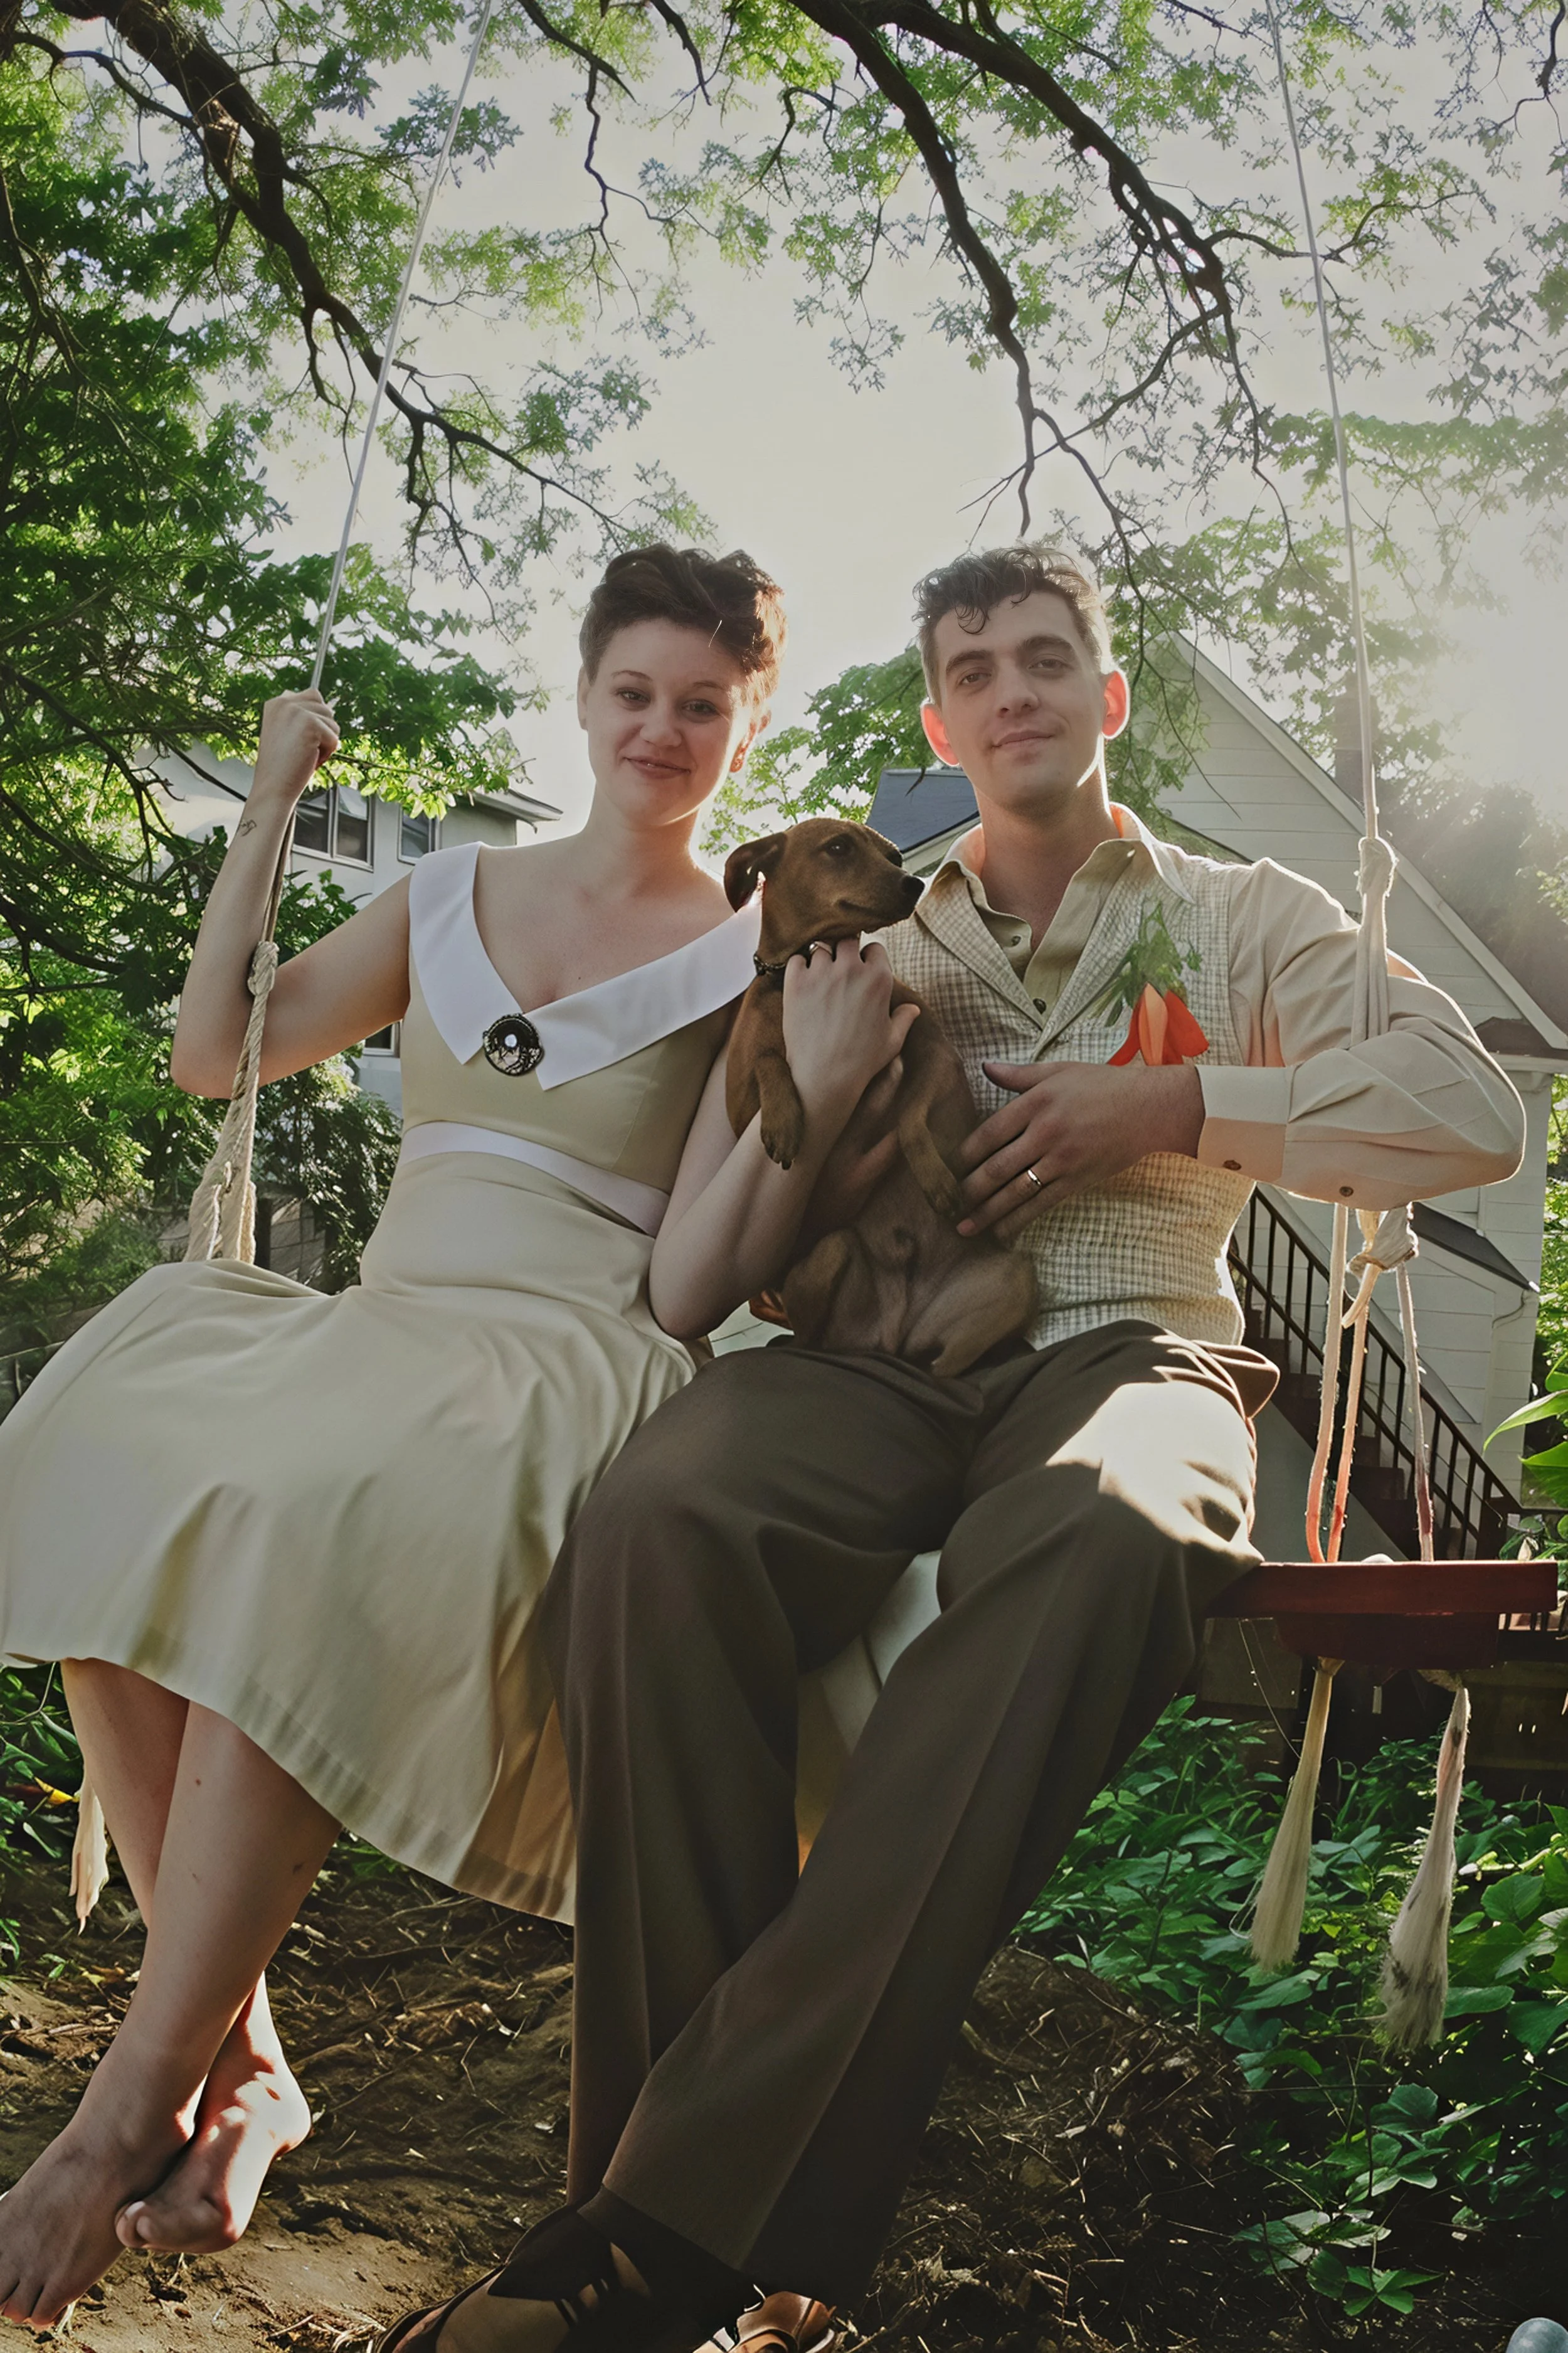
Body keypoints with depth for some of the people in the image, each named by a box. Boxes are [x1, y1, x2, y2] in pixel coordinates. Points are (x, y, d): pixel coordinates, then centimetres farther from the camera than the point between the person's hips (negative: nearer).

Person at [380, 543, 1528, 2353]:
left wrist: (1177, 1107, -3)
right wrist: (825, 1063, 0)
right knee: (654, 1517, -35)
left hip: (1127, 1343, -1)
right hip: (878, 1363, 2)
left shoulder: (1242, 921, 19)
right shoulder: (871, 950, 22)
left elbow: (1473, 1115, 3)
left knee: (1104, 1535, -41)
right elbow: (691, 1283, 15)